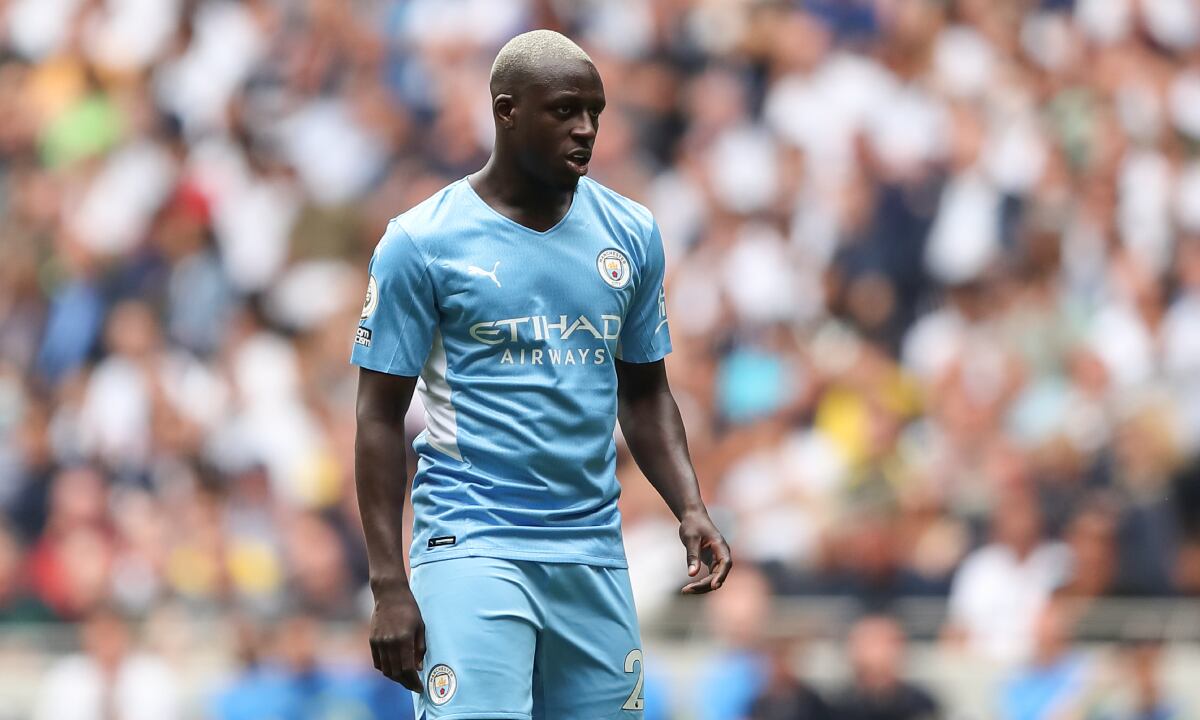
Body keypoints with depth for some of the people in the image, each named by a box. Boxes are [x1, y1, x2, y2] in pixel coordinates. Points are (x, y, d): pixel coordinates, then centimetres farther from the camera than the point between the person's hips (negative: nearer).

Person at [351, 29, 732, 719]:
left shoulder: (632, 234, 10)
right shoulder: (422, 242, -4)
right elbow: (381, 417, -2)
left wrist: (691, 508, 2)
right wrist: (390, 586, -9)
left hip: (593, 552, 5)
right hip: (473, 549, -5)